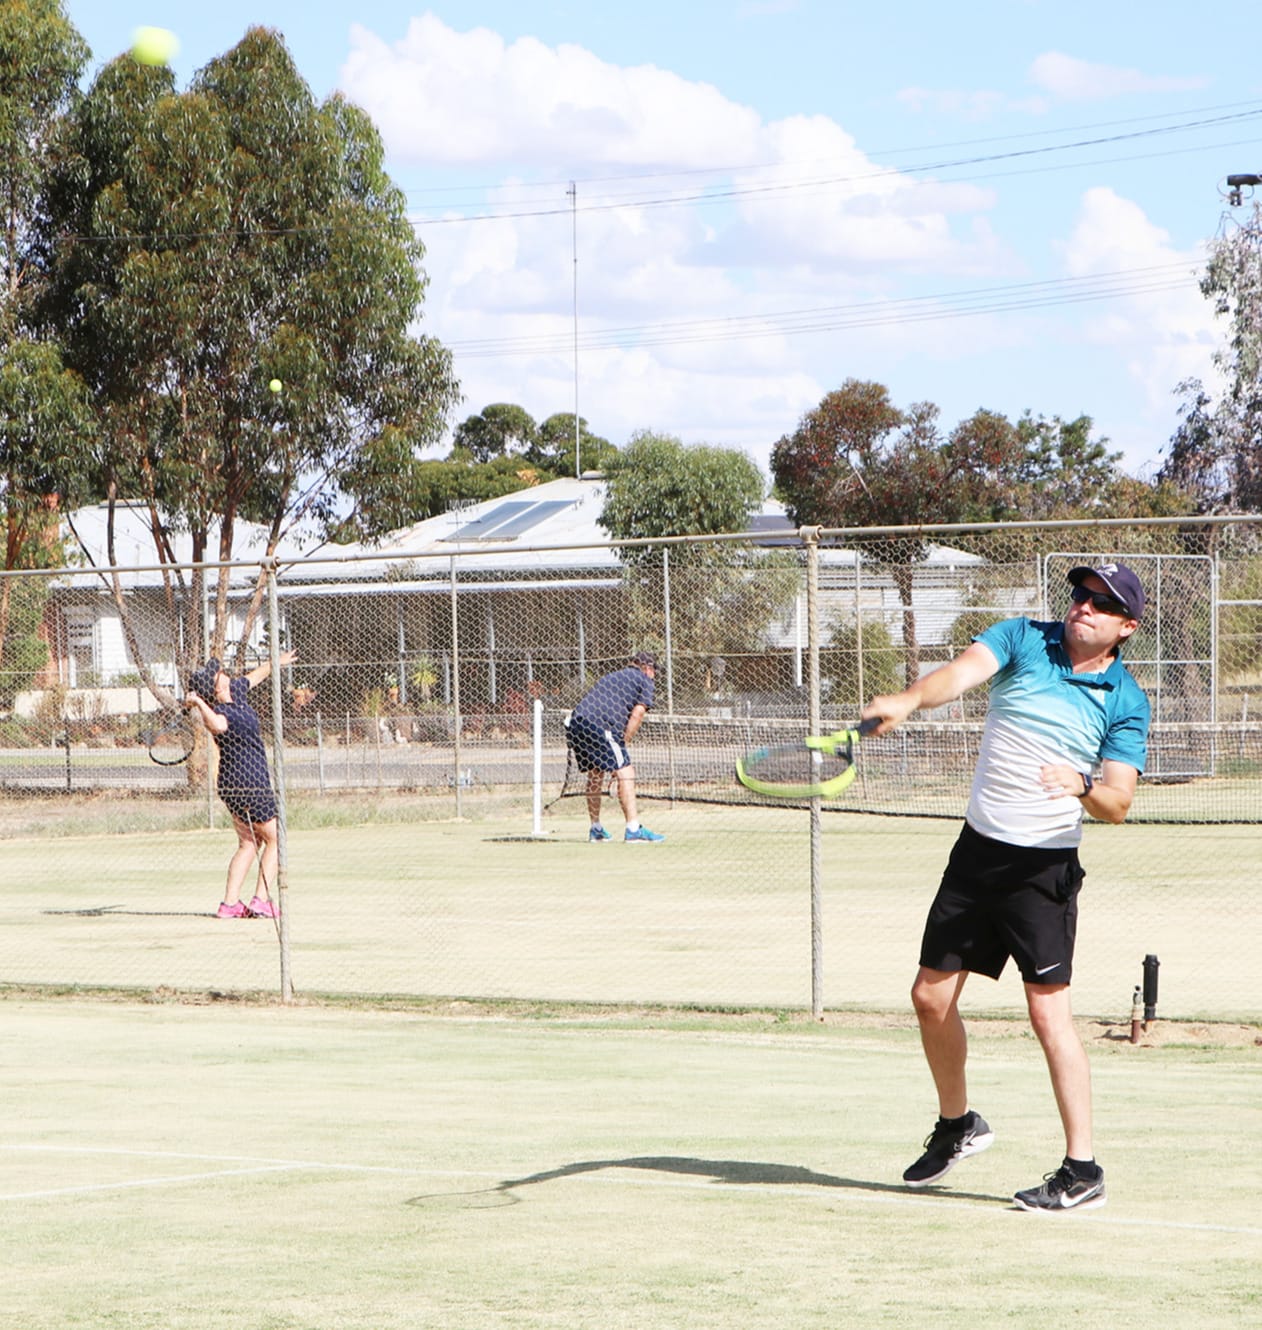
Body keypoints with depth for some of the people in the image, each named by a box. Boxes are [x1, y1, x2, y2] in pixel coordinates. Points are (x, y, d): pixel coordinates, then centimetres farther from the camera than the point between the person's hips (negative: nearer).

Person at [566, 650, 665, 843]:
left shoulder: (611, 676, 34)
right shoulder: (644, 680, 14)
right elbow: (638, 712, 0)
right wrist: (623, 743, 2)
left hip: (575, 722, 8)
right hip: (599, 726, -7)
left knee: (595, 774, 22)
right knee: (625, 772, -5)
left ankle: (595, 829, 28)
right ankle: (633, 829, -13)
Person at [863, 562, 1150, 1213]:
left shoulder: (1126, 702, -5)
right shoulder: (1021, 640, 0)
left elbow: (1119, 803, -10)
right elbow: (962, 672, -19)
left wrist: (1085, 786, -32)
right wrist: (908, 699, -40)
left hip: (1045, 865, -4)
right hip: (978, 849, 4)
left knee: (1049, 1011, -10)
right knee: (931, 996, 9)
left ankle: (1082, 1170, -5)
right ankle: (957, 1124, 32)